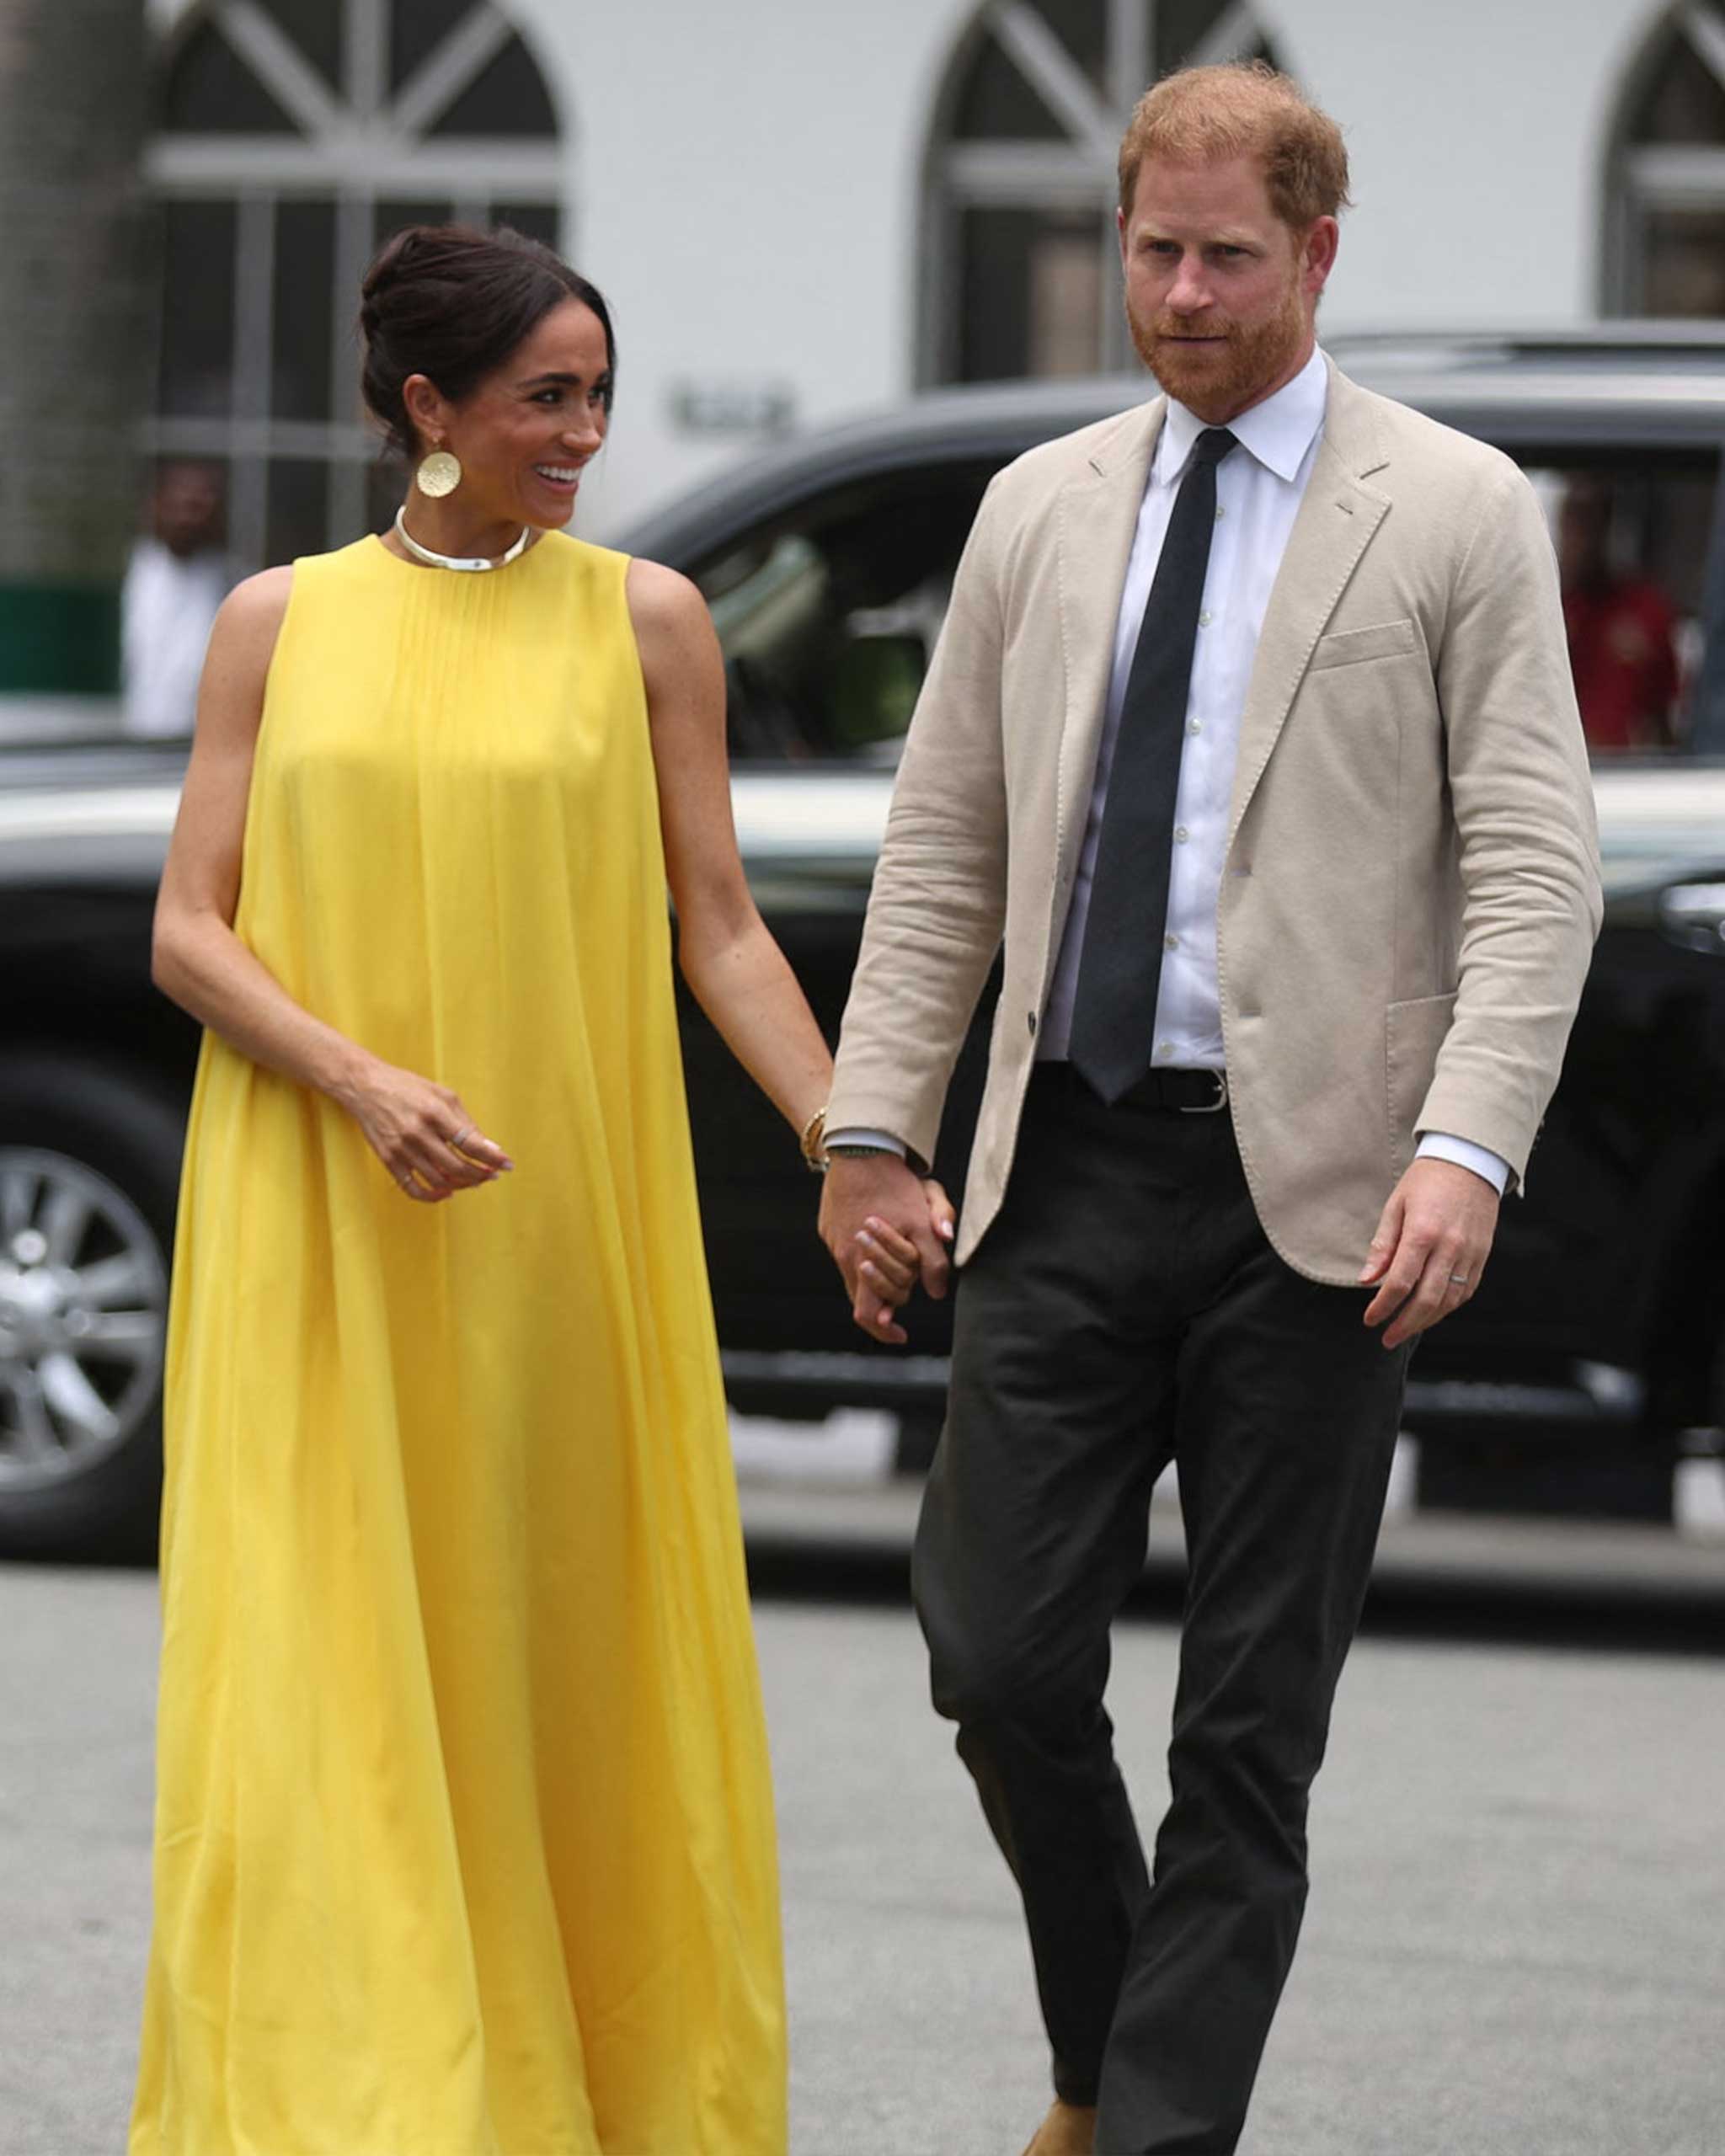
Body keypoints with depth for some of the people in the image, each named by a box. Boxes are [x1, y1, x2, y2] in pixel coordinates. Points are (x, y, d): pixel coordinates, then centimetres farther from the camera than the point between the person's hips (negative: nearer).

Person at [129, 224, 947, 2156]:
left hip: (565, 1217, 0)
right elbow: (188, 932, 1)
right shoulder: (279, 623, 5)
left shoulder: (642, 621, 5)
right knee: (320, 1665, -6)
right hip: (318, 1240, 0)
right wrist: (361, 1080, -15)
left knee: (562, 1642, 3)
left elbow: (717, 925, 5)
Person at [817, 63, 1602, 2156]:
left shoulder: (1457, 514, 0)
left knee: (1249, 1725, 1)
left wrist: (1469, 1144, -17)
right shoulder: (1039, 510, 12)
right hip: (1068, 1170, 3)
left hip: (1310, 1193, -3)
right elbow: (941, 852, 15)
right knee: (1000, 1660, -1)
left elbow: (1533, 865, -5)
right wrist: (871, 1122, 7)